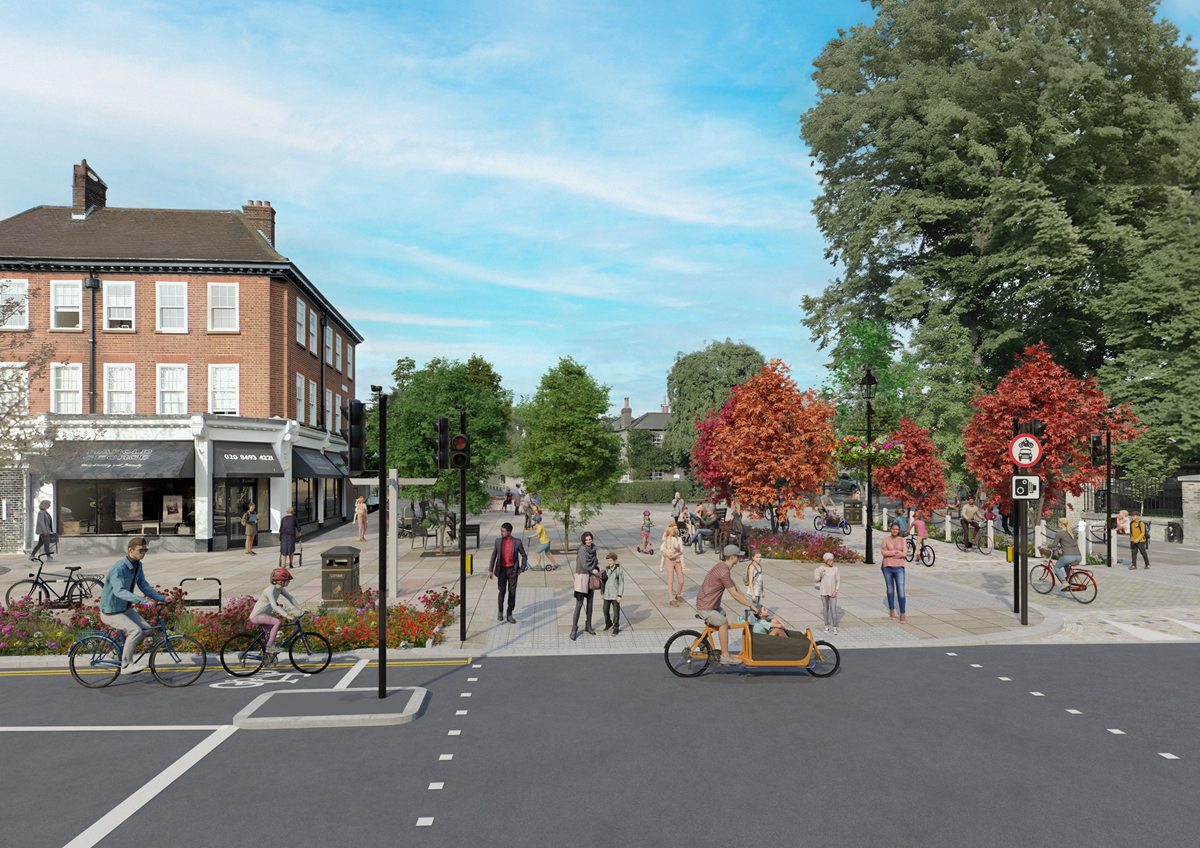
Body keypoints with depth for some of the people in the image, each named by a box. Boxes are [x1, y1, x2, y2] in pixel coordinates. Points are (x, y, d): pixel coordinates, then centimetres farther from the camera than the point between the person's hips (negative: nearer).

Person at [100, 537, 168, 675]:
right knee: (135, 631, -25)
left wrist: (160, 598, -2)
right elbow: (119, 591, -40)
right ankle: (126, 665, -11)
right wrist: (142, 601, -50)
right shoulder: (118, 568, -27)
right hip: (110, 612, -9)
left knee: (146, 629, 3)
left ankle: (119, 652, 21)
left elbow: (144, 585, 9)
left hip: (125, 609, 9)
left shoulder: (138, 566, 1)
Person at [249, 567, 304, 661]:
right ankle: (270, 644, -15)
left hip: (263, 615, 9)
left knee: (270, 634, 16)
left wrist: (301, 609, -1)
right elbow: (274, 606, -35)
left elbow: (290, 598, 6)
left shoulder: (280, 589, -1)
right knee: (278, 622, -25)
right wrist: (287, 616, -41)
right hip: (257, 616, -9)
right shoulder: (270, 590, -27)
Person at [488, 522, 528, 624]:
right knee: (502, 591, -6)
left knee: (512, 592, 1)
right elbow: (493, 556, 4)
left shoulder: (517, 542, -10)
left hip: (513, 570, 0)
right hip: (502, 570, 0)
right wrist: (490, 571, 4)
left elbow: (524, 556, 1)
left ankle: (509, 615, 12)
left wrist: (522, 569, -8)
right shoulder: (498, 541, -5)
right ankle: (500, 611, 19)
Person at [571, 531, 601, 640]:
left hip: (591, 577, 7)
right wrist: (595, 571, -9)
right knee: (579, 604, -6)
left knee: (590, 603, 14)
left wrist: (598, 566, -1)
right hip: (582, 577, -7)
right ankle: (574, 629, 0)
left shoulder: (593, 547, 5)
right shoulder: (582, 549, -18)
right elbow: (584, 565, -22)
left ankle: (588, 626, 27)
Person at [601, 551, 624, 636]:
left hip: (615, 595, -4)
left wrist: (619, 596, -13)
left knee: (616, 612, 1)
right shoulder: (606, 570, 1)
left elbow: (621, 583, -10)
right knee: (606, 611, 12)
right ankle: (609, 625, 33)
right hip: (607, 595, 5)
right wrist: (602, 593, 13)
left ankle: (616, 628, 14)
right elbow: (603, 581, 11)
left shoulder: (619, 570, -11)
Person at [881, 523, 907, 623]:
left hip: (899, 568, -1)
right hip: (887, 567, 1)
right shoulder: (886, 540, 3)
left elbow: (904, 554, -8)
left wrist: (889, 553, -9)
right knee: (890, 589, 11)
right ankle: (892, 610, 28)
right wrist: (896, 552, -14)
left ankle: (902, 616, -7)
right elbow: (883, 552, -11)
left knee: (901, 591, -8)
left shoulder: (902, 540, 3)